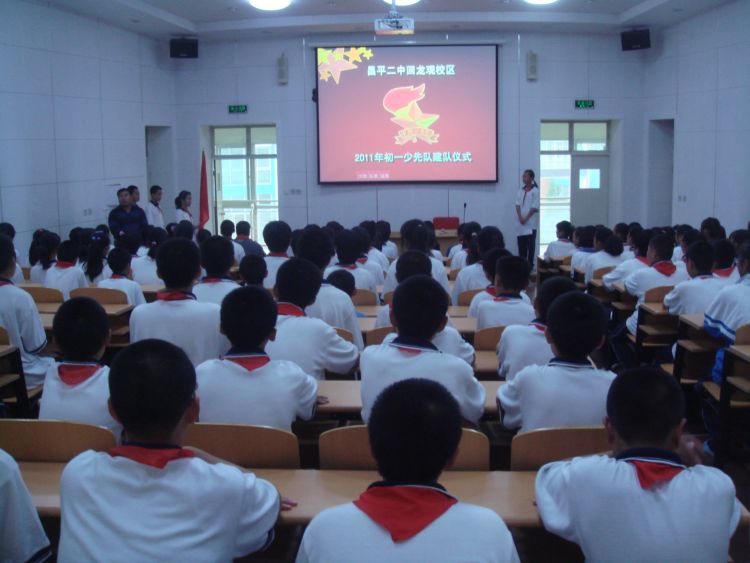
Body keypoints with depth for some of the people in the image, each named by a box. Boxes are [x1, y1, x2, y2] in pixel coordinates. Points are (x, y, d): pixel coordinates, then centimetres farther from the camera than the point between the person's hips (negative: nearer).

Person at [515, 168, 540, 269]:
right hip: (521, 223, 5)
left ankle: (530, 265, 1)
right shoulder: (521, 190, 11)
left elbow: (535, 207, -10)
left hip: (531, 223, -5)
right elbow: (517, 204, 6)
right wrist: (520, 217, -7)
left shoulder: (535, 191, -6)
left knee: (530, 245, -2)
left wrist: (526, 218, -13)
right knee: (521, 245, 7)